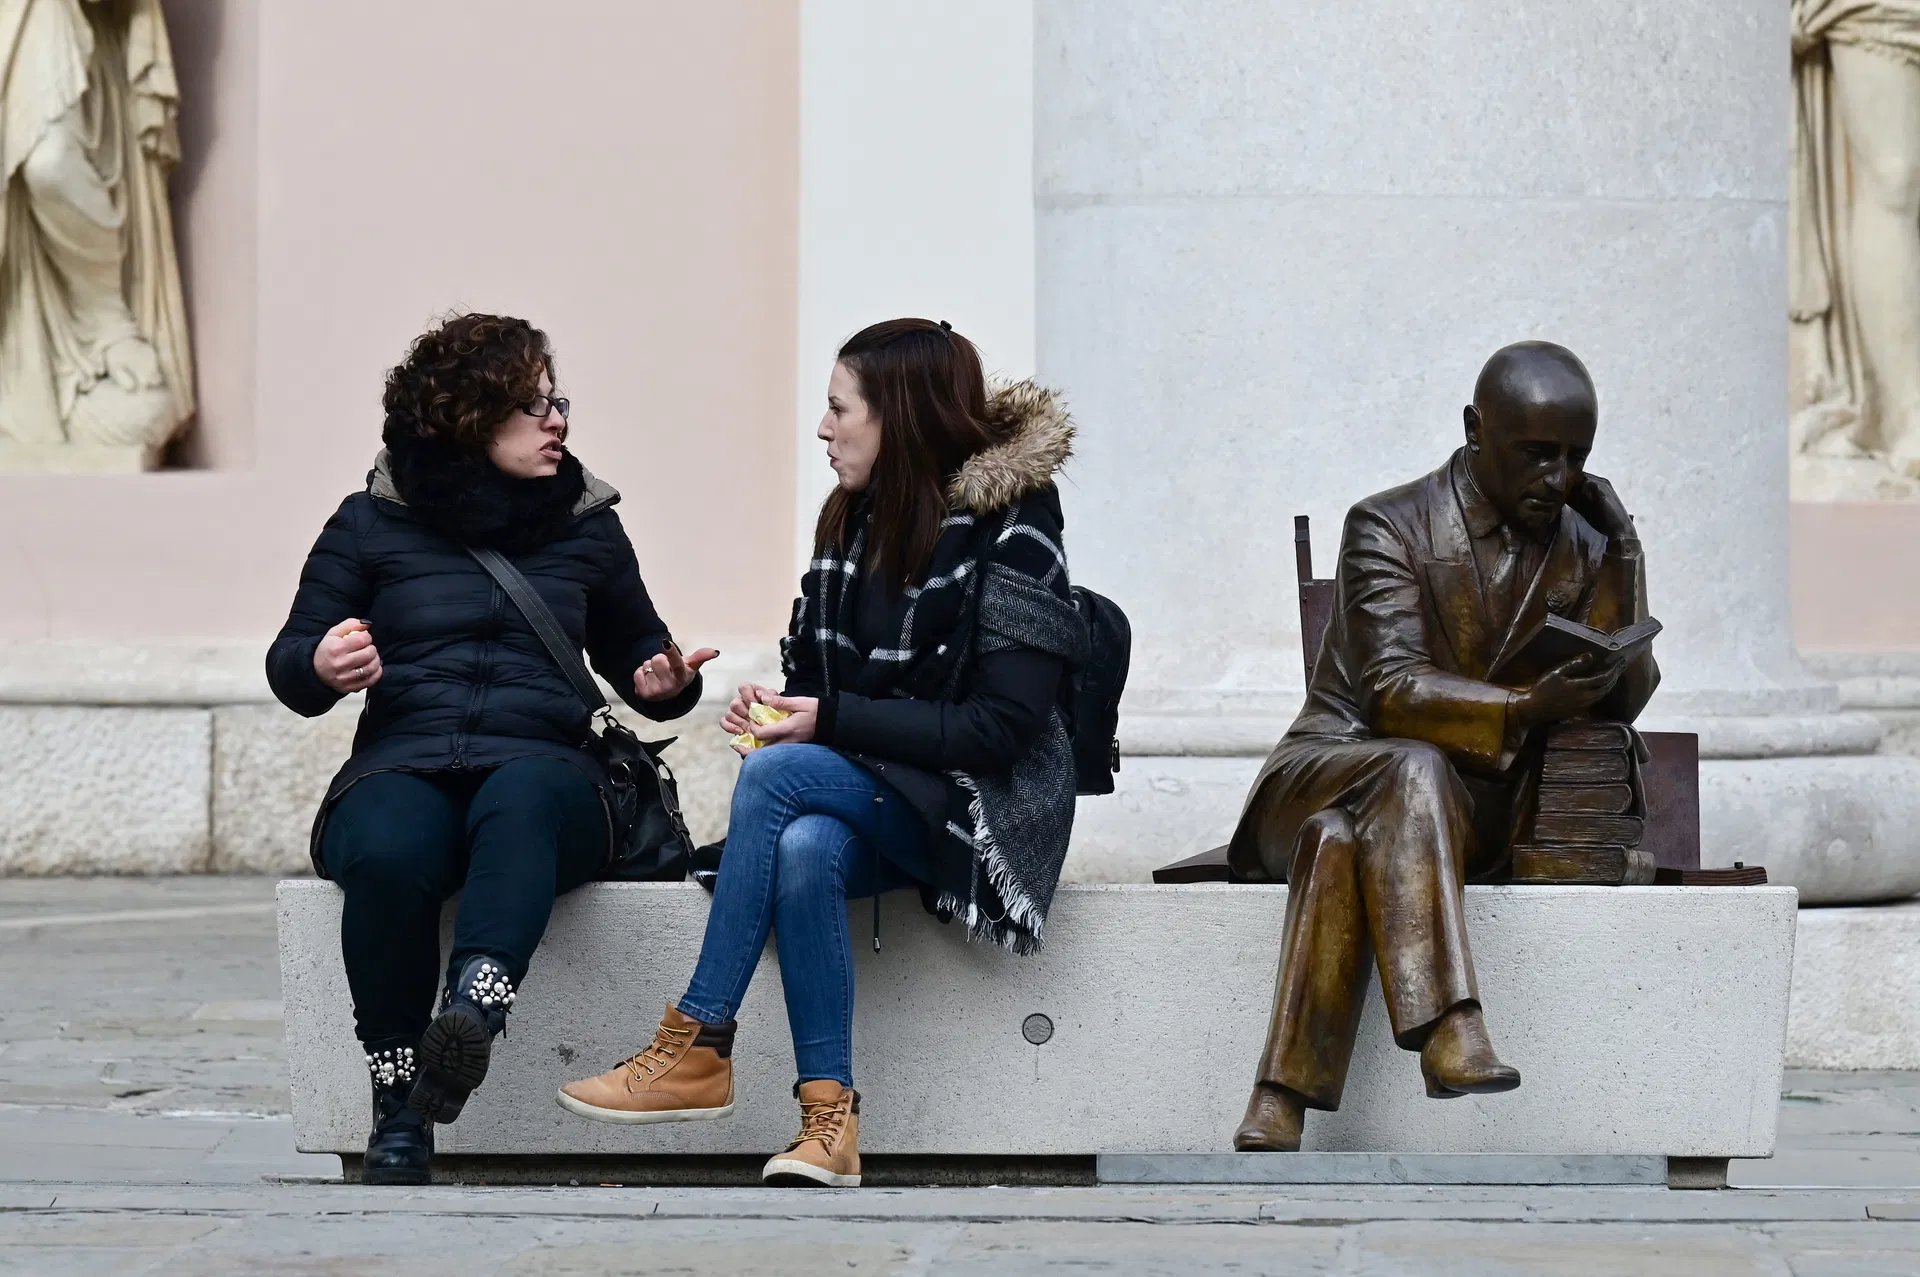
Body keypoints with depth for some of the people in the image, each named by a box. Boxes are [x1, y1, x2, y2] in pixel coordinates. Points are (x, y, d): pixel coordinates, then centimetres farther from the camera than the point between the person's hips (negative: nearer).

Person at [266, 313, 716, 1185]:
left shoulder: (586, 526, 20)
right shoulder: (372, 524, 12)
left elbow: (636, 653, 29)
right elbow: (289, 666, 11)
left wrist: (665, 682, 5)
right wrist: (323, 670, -13)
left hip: (542, 764, 1)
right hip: (404, 765, 0)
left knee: (520, 799, -39)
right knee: (386, 852, -38)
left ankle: (476, 1005, -62)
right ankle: (398, 1109, -32)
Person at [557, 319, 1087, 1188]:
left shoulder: (1012, 535, -11)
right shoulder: (852, 518, 11)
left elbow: (999, 728, -17)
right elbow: (821, 677, 21)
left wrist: (831, 720, -19)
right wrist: (779, 706, -4)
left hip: (979, 808, -6)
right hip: (867, 796, 6)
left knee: (775, 776, -30)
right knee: (803, 849, -32)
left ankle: (697, 1047, -27)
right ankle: (828, 1119, -36)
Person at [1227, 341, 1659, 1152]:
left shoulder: (1583, 548, 10)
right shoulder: (1390, 527, -4)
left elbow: (1621, 700, -1)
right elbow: (1391, 692, -17)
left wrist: (1623, 553, -9)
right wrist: (1523, 708, -34)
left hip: (1474, 810, 2)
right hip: (1332, 768, -2)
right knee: (1415, 771, -38)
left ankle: (1279, 1108, -50)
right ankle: (1449, 1031, -54)